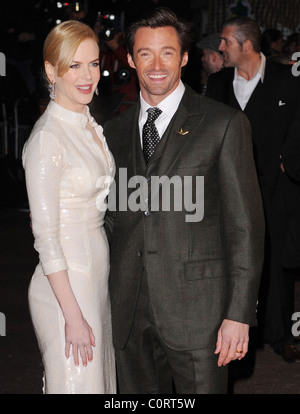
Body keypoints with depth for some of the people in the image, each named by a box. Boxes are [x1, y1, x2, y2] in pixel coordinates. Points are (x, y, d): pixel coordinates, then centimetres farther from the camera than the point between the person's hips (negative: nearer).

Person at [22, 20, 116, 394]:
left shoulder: (90, 125, 7)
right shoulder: (47, 138, -19)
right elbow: (45, 236, -19)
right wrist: (73, 316, -19)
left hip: (98, 274, 8)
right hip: (66, 283, -8)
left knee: (100, 375, 18)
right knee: (76, 381, 4)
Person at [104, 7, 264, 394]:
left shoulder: (224, 124, -3)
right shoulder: (114, 131, 11)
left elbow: (245, 224, -6)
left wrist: (239, 314, -11)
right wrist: (103, 296, 10)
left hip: (196, 305, -4)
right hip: (128, 311, 4)